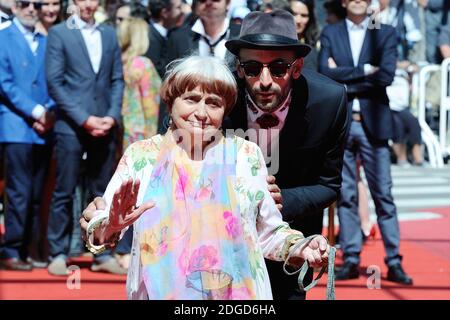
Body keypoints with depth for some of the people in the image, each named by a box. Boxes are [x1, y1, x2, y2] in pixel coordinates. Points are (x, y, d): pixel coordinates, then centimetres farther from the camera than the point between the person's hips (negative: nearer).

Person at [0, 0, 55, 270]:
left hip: (44, 129, 5)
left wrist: (49, 112, -6)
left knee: (37, 195, 5)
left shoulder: (46, 42, 16)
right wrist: (35, 111, -13)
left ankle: (27, 249, 10)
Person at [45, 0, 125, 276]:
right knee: (64, 193, -1)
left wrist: (112, 116, -4)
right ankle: (59, 255, 4)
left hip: (105, 126, 4)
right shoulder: (59, 33, 1)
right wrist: (84, 119, -12)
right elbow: (55, 82, -6)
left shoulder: (109, 34, 13)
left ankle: (103, 253, 11)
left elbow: (117, 79, 12)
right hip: (71, 126, -4)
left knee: (102, 194, 6)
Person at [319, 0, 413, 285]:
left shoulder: (386, 34, 6)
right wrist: (364, 70, -9)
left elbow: (387, 75, -9)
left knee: (383, 194, 0)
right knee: (346, 195, 5)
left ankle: (394, 262, 3)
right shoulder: (330, 34, 9)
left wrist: (345, 78, -8)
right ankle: (351, 260, 11)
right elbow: (325, 72, -6)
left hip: (373, 123, -1)